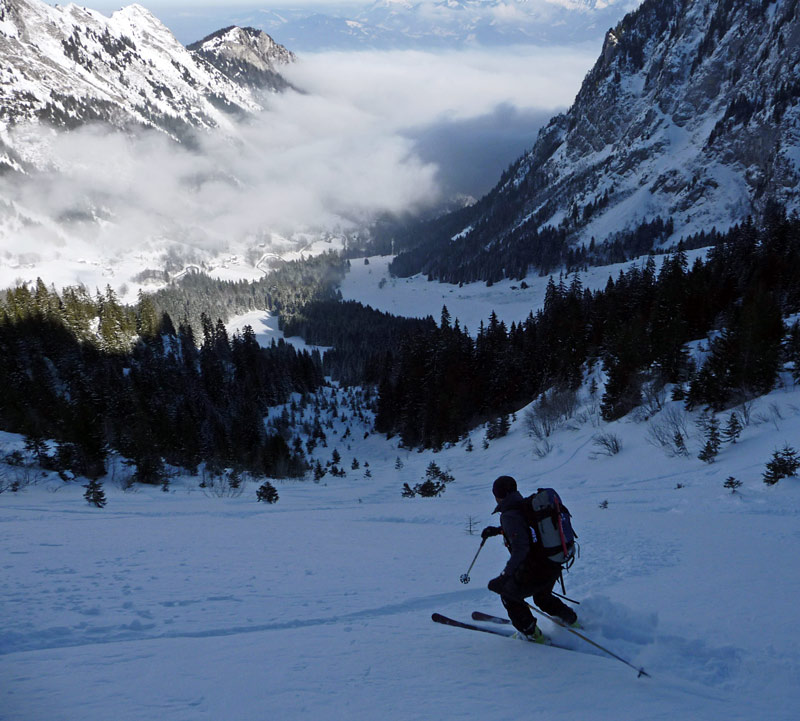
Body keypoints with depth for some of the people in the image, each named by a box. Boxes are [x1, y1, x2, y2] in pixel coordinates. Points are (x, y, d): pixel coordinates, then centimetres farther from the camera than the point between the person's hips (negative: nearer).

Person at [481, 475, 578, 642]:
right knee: (542, 597, 36)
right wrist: (498, 530, 28)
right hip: (554, 568, 8)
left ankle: (532, 635, 27)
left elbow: (520, 548, -32)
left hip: (533, 574, -8)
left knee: (508, 593, 20)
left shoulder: (509, 515, -20)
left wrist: (504, 576, -35)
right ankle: (572, 621, 49)